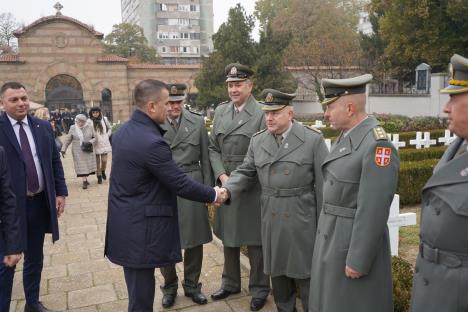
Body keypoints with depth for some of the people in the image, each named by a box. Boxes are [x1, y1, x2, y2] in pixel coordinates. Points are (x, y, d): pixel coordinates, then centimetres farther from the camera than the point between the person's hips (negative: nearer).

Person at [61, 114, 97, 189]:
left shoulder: (90, 127, -3)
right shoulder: (73, 128, -2)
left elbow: (95, 137, 3)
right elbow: (67, 139, 3)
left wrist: (90, 142, -17)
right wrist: (63, 149, -3)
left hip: (88, 151, 1)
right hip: (78, 151, -1)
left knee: (89, 165, 5)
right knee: (81, 166, -3)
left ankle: (85, 179, 23)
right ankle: (84, 181, 2)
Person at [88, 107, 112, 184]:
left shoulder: (104, 119, 0)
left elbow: (110, 128, 15)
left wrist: (107, 135, 6)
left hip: (104, 143, 1)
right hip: (95, 144, -1)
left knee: (104, 160, 1)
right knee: (97, 161, 5)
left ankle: (103, 171, 31)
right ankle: (99, 176, 19)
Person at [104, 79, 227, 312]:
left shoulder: (122, 131, 5)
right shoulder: (151, 142, -24)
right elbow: (181, 184, -19)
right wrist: (213, 194, -4)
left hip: (125, 223, 10)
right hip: (140, 229, -9)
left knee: (138, 290, 22)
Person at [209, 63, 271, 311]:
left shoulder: (261, 114, -10)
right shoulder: (220, 111, 7)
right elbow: (213, 148, 7)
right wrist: (222, 176, -7)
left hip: (251, 188, -5)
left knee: (254, 240, 8)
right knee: (228, 237, 18)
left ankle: (259, 289, 28)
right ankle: (230, 283, 38)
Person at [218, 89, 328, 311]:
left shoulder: (313, 140, -8)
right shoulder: (257, 140, 4)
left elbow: (323, 184, -7)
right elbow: (245, 172, 7)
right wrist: (227, 190, -13)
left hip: (302, 218, -4)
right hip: (271, 218, 4)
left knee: (304, 272, 8)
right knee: (277, 269, 16)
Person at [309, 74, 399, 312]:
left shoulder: (377, 145, -23)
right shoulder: (346, 136, 6)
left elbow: (373, 211, -23)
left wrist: (358, 261, -19)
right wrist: (325, 229, 15)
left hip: (355, 242, -9)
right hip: (331, 237, 9)